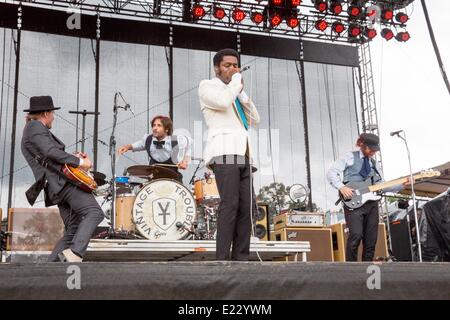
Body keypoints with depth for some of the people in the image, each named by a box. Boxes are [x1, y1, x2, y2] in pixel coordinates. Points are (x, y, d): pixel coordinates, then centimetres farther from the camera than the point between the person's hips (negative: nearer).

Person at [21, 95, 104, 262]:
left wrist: (74, 157, 18)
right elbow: (50, 152, -16)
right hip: (62, 180, -10)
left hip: (56, 186, 10)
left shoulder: (32, 129, 30)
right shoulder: (35, 126, -1)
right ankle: (74, 253, -33)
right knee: (94, 212, -22)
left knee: (72, 231, 8)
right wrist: (79, 162, -11)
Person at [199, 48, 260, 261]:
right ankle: (222, 258, -18)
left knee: (247, 205, -2)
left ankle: (241, 257, -1)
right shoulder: (207, 86, 9)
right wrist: (237, 80, 1)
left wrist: (242, 92, 11)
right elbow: (223, 102, -15)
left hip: (242, 154, 8)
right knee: (230, 203, -18)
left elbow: (254, 120, 21)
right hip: (223, 152, -8)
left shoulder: (234, 92, 30)